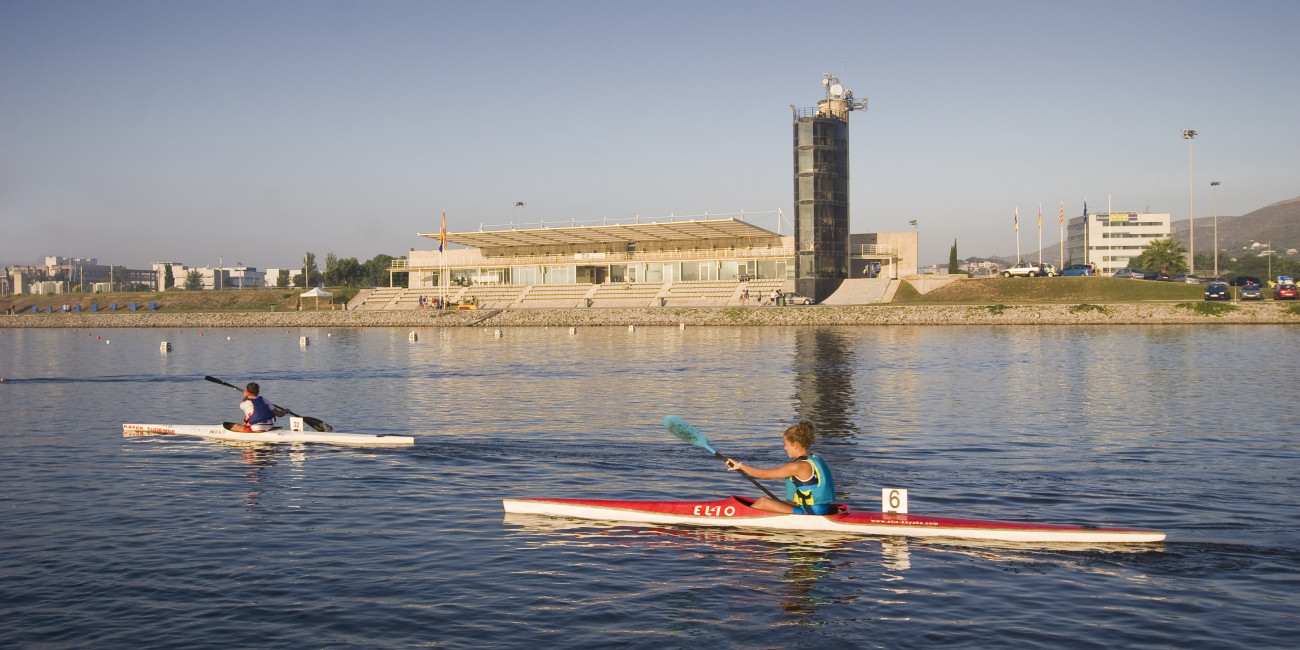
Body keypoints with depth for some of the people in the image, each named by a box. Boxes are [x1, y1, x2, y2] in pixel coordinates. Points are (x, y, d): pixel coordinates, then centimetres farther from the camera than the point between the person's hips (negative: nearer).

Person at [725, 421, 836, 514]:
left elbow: (764, 474, -11)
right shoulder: (816, 460, 9)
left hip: (810, 514, -9)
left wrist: (740, 465, 0)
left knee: (763, 502, -5)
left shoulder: (799, 466, -17)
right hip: (821, 511, 9)